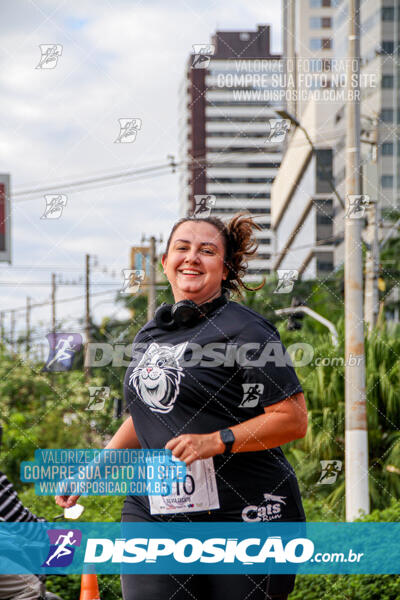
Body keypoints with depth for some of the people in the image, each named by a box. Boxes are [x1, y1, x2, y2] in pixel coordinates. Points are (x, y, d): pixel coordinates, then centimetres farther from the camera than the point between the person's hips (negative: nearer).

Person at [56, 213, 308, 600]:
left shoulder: (245, 331, -6)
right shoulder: (151, 334, 15)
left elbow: (294, 420, -10)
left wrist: (216, 441, -19)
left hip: (244, 516, -5)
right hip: (153, 510, 5)